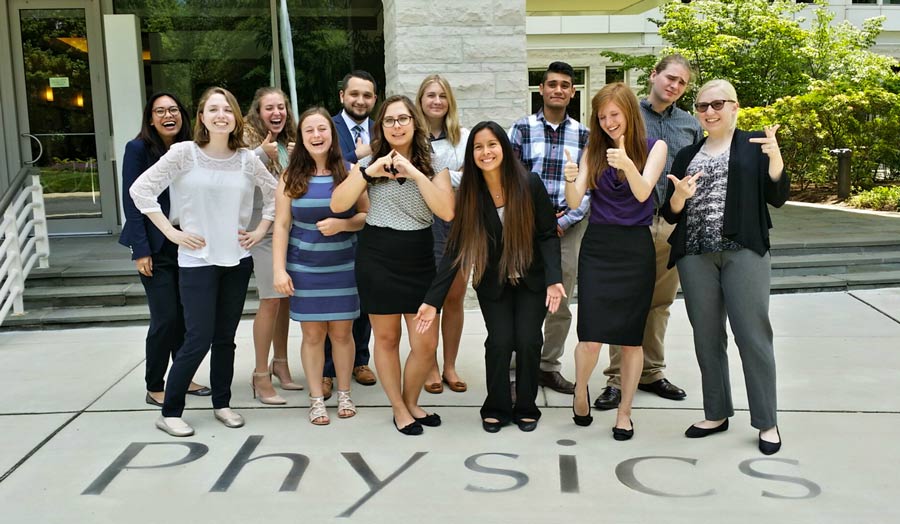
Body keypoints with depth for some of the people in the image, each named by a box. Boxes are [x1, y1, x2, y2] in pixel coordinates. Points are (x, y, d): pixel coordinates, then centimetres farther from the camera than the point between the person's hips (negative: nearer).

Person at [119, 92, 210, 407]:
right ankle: (154, 388, 8)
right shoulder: (138, 149, -6)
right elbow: (132, 201, -9)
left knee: (187, 315, 7)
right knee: (166, 318, -6)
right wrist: (141, 250, -14)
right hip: (156, 247, -4)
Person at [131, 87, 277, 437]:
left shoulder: (247, 159, 2)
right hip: (197, 260, -3)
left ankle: (222, 404, 26)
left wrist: (260, 231, 5)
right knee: (199, 339, -5)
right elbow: (141, 189, -7)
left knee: (225, 338, 11)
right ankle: (170, 412, 11)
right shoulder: (184, 153, -7)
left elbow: (275, 194, 14)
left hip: (237, 260, 4)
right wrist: (172, 232, -9)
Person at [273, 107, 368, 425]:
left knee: (341, 332, 7)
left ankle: (344, 394, 24)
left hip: (343, 267, 0)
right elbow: (282, 225, -2)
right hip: (304, 269, 0)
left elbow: (367, 216, 2)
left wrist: (342, 224, -18)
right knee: (312, 333, 5)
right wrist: (279, 269, -7)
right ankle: (316, 398, 19)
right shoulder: (292, 177, -1)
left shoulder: (349, 173, -3)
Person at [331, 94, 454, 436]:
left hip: (419, 258, 1)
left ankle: (411, 402, 27)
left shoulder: (433, 164, 2)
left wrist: (415, 172, -19)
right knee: (386, 338, 9)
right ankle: (398, 409, 27)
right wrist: (370, 171, -17)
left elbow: (446, 212, -13)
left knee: (426, 344, 1)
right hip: (377, 257, 0)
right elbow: (338, 205, -8)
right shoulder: (369, 163, 3)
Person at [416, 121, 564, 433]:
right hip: (492, 283, 1)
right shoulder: (468, 194, -12)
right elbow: (455, 250, -12)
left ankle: (526, 409, 16)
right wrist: (433, 300, -17)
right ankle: (496, 409, 13)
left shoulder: (529, 184, -16)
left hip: (532, 280, 0)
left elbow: (548, 235, -10)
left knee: (527, 341, -7)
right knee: (499, 342, -10)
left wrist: (553, 279, -24)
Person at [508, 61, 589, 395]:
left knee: (561, 303, 8)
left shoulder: (583, 135, 8)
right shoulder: (522, 129, 3)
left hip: (569, 226, 3)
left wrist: (565, 220, -6)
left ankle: (549, 367, 21)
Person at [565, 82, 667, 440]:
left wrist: (627, 165, -34)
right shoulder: (594, 151, 6)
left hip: (635, 247, -1)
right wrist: (570, 181, -25)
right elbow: (575, 201, -3)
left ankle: (624, 412, 19)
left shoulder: (653, 148, 1)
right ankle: (581, 392, 21)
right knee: (591, 336, -8)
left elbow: (643, 192, -15)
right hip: (597, 246, 1)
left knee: (631, 336, 4)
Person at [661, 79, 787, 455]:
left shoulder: (754, 145, 6)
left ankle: (767, 422, 7)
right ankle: (716, 414, 21)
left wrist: (775, 158, -17)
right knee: (706, 337, 8)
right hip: (696, 255, 4)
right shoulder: (687, 155, 15)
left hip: (743, 252, -4)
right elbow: (670, 214, 11)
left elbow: (778, 198, -1)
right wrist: (679, 196, -11)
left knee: (753, 335, -4)